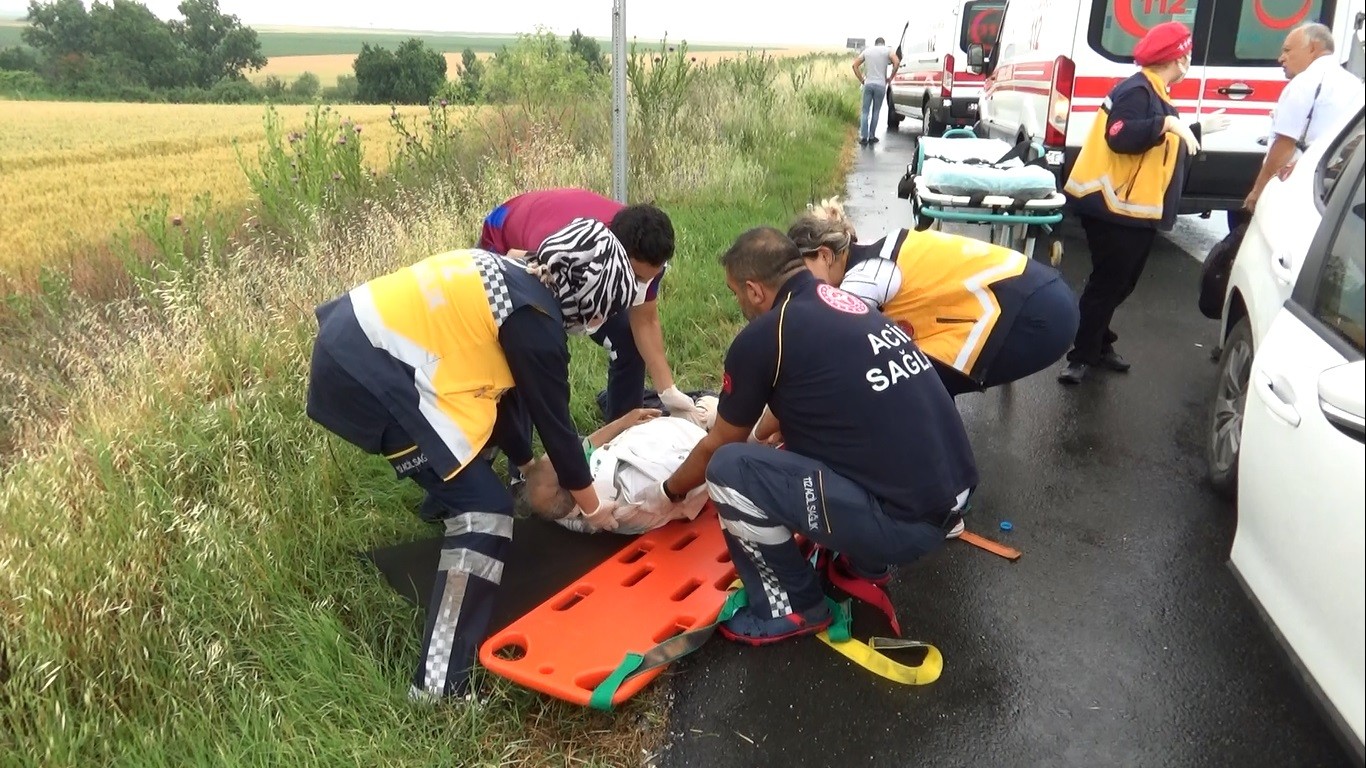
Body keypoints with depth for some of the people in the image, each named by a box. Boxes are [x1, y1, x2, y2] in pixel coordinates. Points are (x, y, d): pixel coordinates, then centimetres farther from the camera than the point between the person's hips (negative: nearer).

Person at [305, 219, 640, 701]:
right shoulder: (535, 318, -11)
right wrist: (590, 505, 10)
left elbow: (494, 384, 22)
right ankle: (439, 686, -6)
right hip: (365, 369, -10)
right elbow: (553, 417, -4)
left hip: (353, 337, 11)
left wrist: (528, 466, 29)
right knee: (484, 511, -7)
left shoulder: (513, 278, 15)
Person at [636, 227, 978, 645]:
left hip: (905, 519, -9)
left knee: (729, 469, -8)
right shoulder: (847, 304, 14)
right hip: (953, 492, 9)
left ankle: (793, 607, 9)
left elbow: (716, 448, 8)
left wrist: (669, 492, 26)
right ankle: (868, 562, 25)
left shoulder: (763, 336, -8)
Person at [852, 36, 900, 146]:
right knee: (876, 111, 9)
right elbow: (897, 62, -12)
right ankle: (871, 137, 11)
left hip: (868, 84, 1)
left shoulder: (867, 50, 12)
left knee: (865, 111, 6)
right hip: (880, 85, -1)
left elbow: (855, 65, 9)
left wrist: (861, 80, 10)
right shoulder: (887, 50, 3)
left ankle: (863, 137, -1)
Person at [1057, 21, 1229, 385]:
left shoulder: (1155, 94, 18)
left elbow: (1164, 145, 25)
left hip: (1138, 209, 11)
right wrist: (1167, 122, -35)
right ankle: (1081, 356, 1)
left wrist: (1199, 129, 36)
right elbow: (1120, 138, -30)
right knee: (1107, 284, -7)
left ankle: (1099, 345, 27)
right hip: (1116, 208, -10)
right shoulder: (1137, 91, -15)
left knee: (1120, 284, 16)